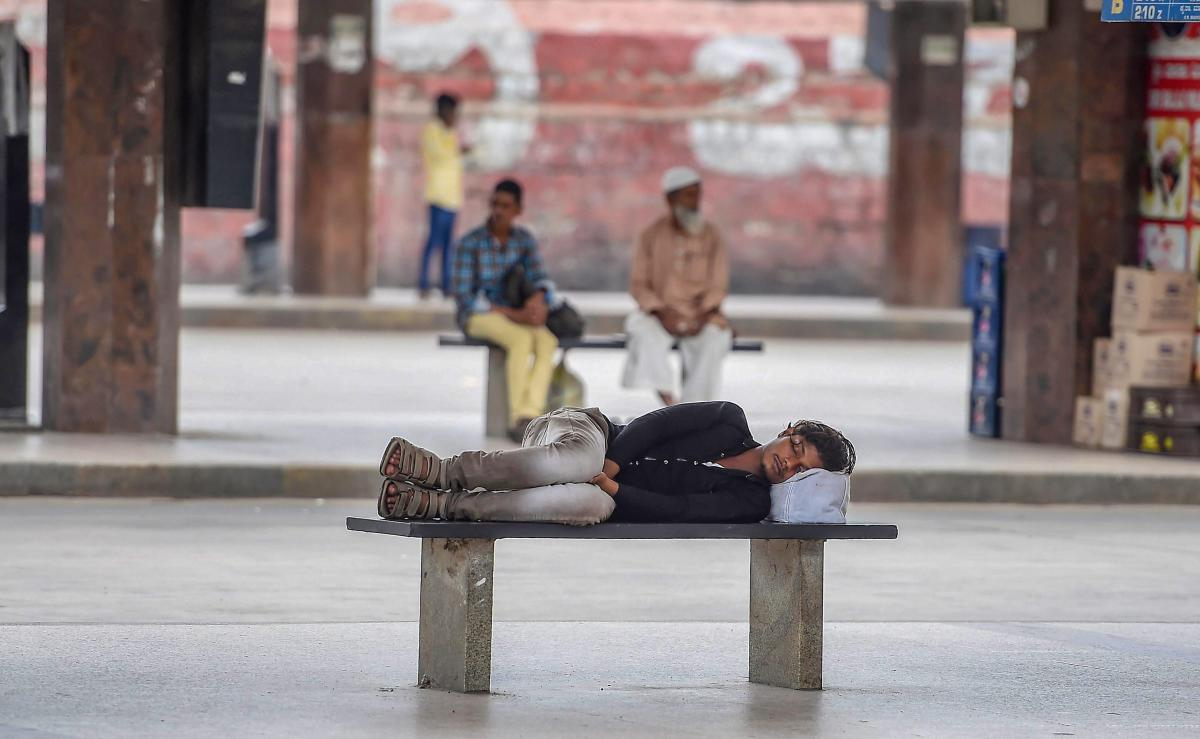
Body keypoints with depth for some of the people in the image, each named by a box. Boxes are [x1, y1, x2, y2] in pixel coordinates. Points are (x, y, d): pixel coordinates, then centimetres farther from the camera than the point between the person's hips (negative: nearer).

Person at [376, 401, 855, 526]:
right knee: (579, 461, -41)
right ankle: (443, 471, -34)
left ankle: (447, 506, -35)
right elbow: (654, 423, -2)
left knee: (593, 504, -39)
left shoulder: (750, 504, 1)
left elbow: (680, 511, -12)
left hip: (619, 505, 1)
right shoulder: (731, 421, 4)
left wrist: (612, 488, -22)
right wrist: (611, 463, -18)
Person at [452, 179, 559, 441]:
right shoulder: (469, 244, -11)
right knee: (522, 339, -36)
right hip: (479, 316, -4)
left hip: (516, 316, 4)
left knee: (547, 341, -30)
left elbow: (538, 278, -4)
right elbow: (463, 297, -14)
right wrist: (512, 314, -20)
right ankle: (518, 419, -32)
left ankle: (529, 416, -40)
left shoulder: (525, 240, 4)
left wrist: (539, 299, -30)